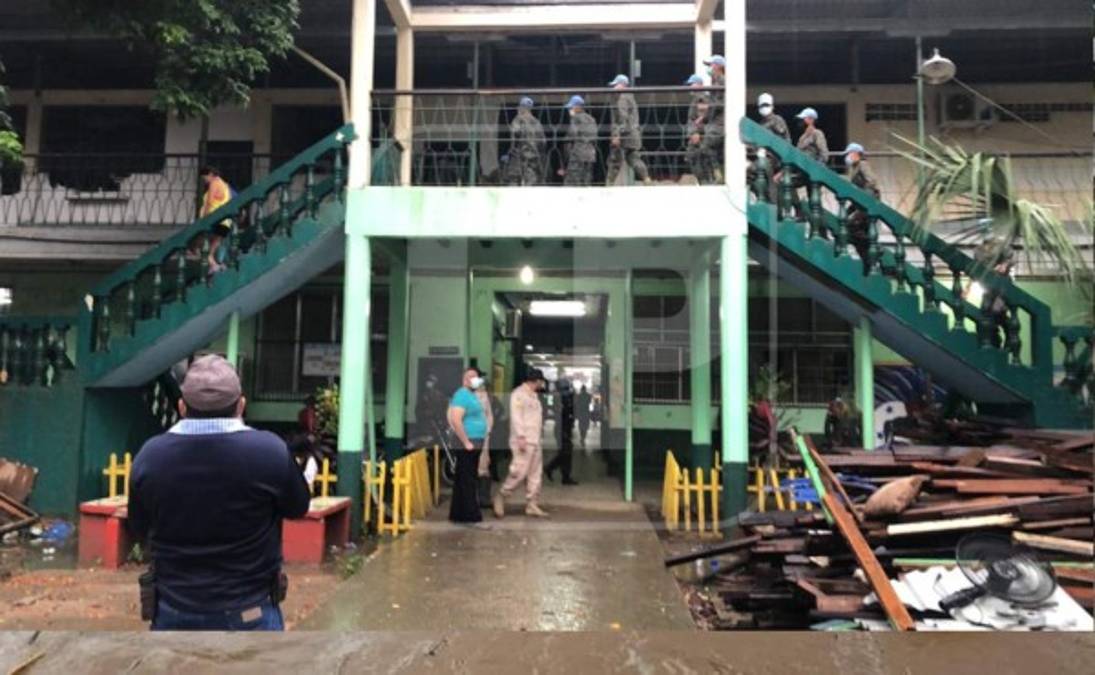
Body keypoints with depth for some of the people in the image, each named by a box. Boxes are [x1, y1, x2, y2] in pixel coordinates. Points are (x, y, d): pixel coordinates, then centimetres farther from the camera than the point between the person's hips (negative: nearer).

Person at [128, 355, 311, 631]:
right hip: (249, 614, -3)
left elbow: (139, 528, 6)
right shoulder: (269, 451, -20)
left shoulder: (149, 456, -10)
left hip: (173, 612, 3)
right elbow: (298, 507, -1)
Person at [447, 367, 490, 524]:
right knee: (466, 481, -6)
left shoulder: (473, 395, 18)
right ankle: (468, 515, -3)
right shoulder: (462, 395, -13)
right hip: (467, 445, -10)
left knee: (468, 480, 13)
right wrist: (466, 442, -22)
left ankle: (460, 514, 20)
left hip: (475, 444, 10)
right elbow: (456, 420, -24)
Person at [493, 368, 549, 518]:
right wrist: (521, 437, -23)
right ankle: (501, 496, 7)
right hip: (524, 441, -9)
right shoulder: (518, 394, -9)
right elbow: (516, 417, -17)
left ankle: (532, 505, 13)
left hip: (535, 441, 9)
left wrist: (537, 438, 14)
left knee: (535, 475, 8)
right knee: (519, 472, -9)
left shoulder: (533, 396, 19)